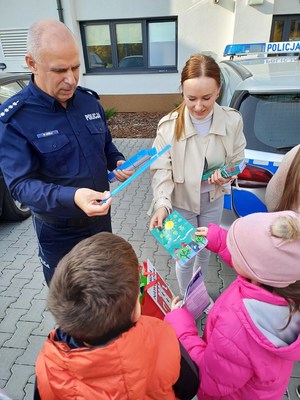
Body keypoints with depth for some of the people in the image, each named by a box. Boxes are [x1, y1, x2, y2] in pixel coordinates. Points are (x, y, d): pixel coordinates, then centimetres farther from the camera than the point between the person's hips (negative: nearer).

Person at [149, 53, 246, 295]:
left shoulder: (232, 121, -16)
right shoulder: (169, 125, -23)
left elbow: (237, 160, 0)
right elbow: (161, 170, -17)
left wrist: (227, 175, -22)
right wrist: (161, 204, -31)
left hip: (213, 201, 3)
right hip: (181, 202, -3)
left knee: (205, 251, 24)